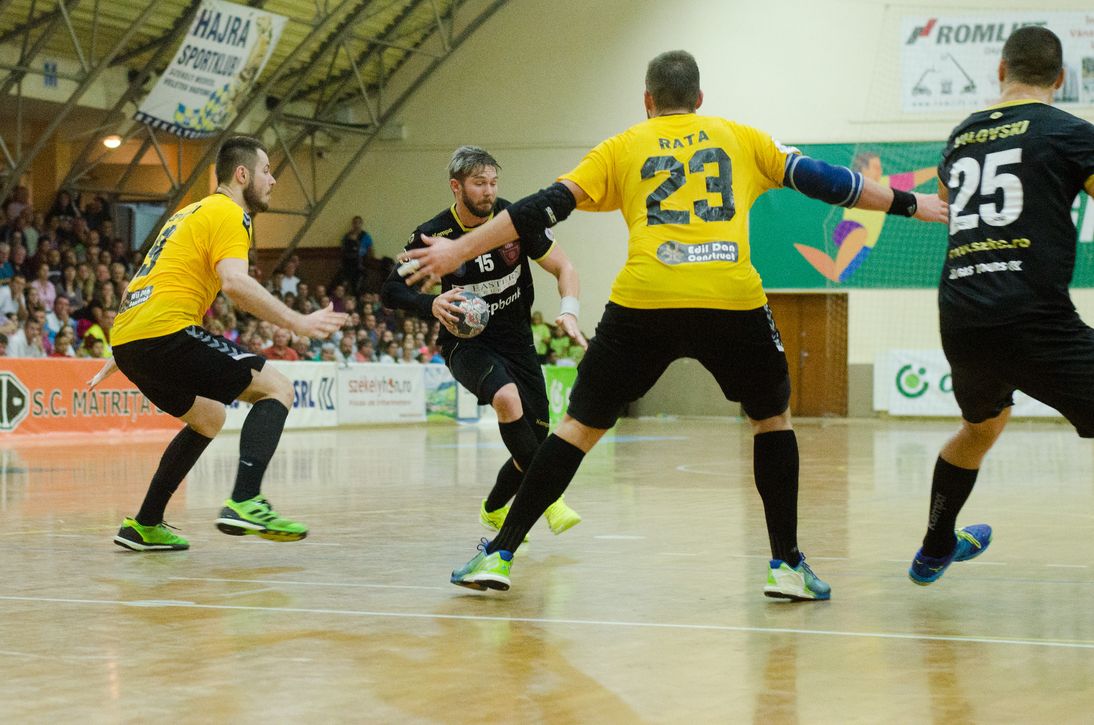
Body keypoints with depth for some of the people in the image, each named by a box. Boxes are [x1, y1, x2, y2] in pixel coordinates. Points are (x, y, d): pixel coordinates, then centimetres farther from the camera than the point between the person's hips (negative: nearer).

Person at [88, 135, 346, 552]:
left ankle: (145, 525, 23)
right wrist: (296, 323, -18)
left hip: (127, 338, 10)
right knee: (277, 388, -5)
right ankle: (244, 502, -22)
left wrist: (119, 357, 36)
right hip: (167, 333, -10)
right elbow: (235, 283, -20)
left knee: (208, 418, 27)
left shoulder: (190, 213, 27)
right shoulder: (227, 213, -2)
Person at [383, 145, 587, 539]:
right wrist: (431, 305, -27)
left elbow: (562, 267, -1)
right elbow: (390, 290, -7)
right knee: (507, 398, -35)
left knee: (535, 439, 1)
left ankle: (494, 509, 30)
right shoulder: (432, 235, -13)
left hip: (517, 340, 4)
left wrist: (569, 311, -21)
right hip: (466, 341, -3)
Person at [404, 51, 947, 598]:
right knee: (772, 417, 22)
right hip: (732, 301, 0)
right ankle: (787, 564, 15)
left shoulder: (622, 147, 20)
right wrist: (910, 204, 34)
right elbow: (820, 179, 23)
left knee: (581, 424, 13)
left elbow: (547, 206, 13)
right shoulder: (739, 138, 22)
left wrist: (459, 251, 15)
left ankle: (499, 553, 10)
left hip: (643, 304, 0)